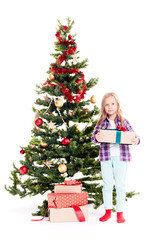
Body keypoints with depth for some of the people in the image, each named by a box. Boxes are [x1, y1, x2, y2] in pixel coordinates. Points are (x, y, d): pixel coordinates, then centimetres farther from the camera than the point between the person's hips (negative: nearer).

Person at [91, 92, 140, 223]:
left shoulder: (124, 121, 1)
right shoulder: (101, 122, 3)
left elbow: (133, 136, -2)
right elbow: (93, 137, -1)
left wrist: (136, 140, -25)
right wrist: (97, 138, -24)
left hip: (121, 157, -1)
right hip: (106, 157, 1)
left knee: (120, 185, 6)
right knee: (107, 185, 10)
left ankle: (120, 213, 18)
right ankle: (108, 211, 24)